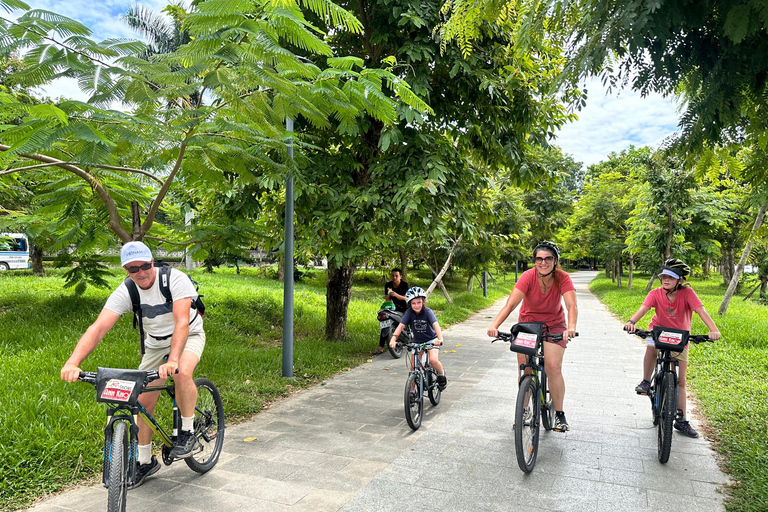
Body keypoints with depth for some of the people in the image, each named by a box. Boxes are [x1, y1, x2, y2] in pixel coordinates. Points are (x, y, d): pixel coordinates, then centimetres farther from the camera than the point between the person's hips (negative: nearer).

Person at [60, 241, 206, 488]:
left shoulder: (175, 279, -29)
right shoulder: (125, 292, -18)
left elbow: (182, 322, -38)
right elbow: (98, 328, -28)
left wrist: (173, 360, -51)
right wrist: (73, 362, -44)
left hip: (188, 336, -4)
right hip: (155, 344, 4)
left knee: (183, 373, -36)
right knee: (144, 402, 1)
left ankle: (188, 434, -14)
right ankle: (145, 461, 23)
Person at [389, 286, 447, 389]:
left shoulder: (428, 312, -23)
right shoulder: (409, 312, -16)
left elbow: (436, 325, -35)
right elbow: (401, 326, -23)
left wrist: (440, 339, -52)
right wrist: (393, 338, -40)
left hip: (431, 340, -3)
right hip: (417, 342, 3)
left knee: (433, 360, -24)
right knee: (414, 365, -1)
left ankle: (442, 375, 7)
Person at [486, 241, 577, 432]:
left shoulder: (562, 278, -20)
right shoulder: (528, 276, -23)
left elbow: (572, 305, -32)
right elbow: (511, 303, -33)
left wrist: (571, 327, -51)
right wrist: (494, 325, -47)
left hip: (554, 325, 0)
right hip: (527, 323, 1)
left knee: (553, 367, -13)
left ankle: (559, 415, 4)